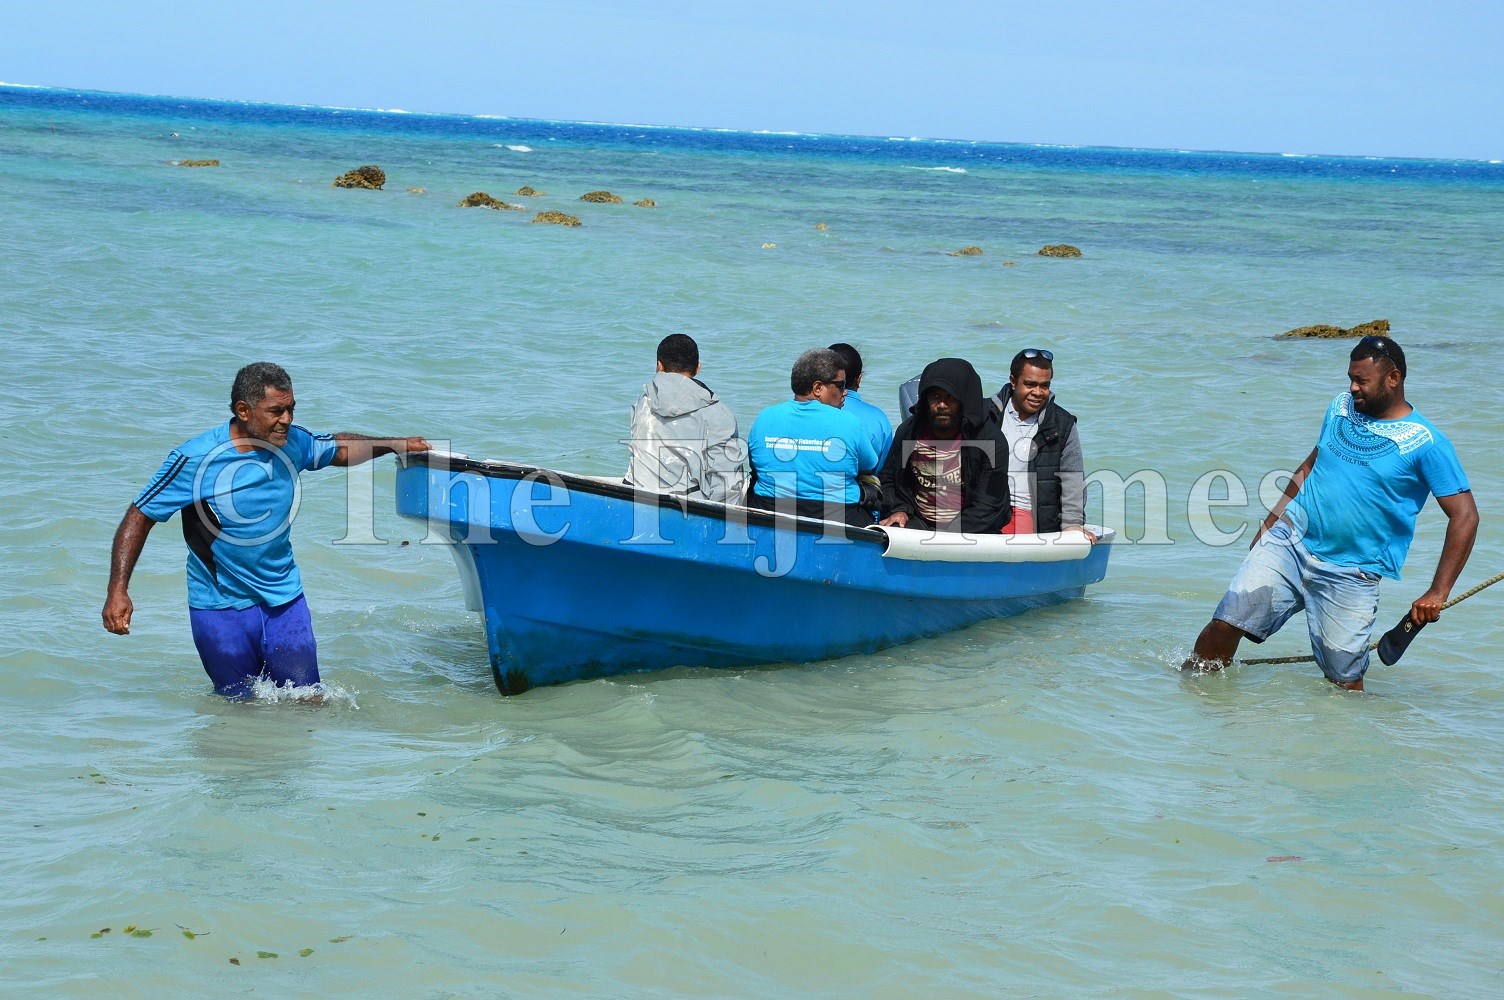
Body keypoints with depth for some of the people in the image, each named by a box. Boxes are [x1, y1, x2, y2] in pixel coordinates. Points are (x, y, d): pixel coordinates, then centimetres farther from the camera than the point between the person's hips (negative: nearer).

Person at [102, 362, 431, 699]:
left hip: (285, 599, 4)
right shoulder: (195, 459, -19)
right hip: (221, 606, -4)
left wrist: (394, 444, 4)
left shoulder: (293, 442, -5)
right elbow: (139, 517, -14)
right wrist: (117, 591, -22)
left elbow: (339, 448, 18)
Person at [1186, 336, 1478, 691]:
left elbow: (1465, 516, -9)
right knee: (1226, 623, -11)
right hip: (1288, 542, 4)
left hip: (1350, 575, -4)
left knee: (1344, 681, -3)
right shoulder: (1341, 408, 9)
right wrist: (1270, 524, 18)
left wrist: (1437, 594, -15)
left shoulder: (1425, 443, -8)